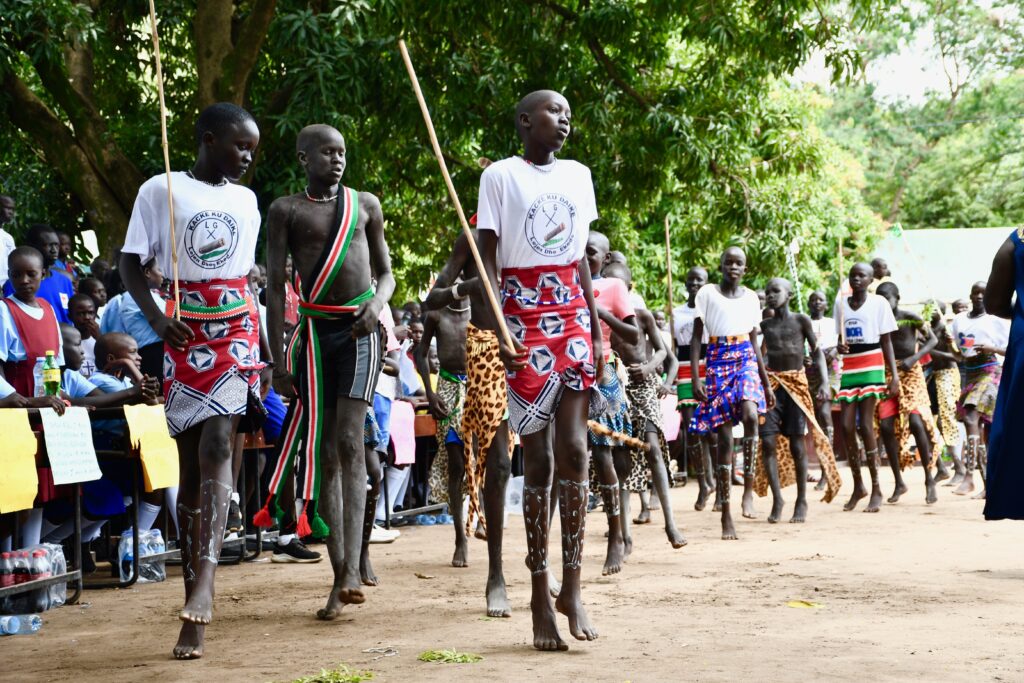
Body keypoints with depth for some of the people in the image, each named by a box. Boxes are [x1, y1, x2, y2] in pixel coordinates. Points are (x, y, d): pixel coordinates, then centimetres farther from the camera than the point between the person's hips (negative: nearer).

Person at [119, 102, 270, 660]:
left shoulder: (245, 200, 15)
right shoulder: (161, 190, 2)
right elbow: (130, 264, 0)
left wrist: (265, 350, 19)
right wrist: (155, 317, -17)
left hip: (237, 333, 2)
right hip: (186, 338, -2)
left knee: (217, 445, -18)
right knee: (192, 462, 1)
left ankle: (204, 582, -28)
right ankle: (195, 599, 6)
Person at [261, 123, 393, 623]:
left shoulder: (365, 204, 10)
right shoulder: (286, 210, 4)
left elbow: (386, 271, 17)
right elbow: (275, 286, 0)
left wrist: (378, 301, -6)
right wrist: (276, 360, -6)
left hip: (361, 329, 0)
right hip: (315, 331, 0)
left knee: (349, 441, -13)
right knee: (323, 452, 0)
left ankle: (350, 572, -21)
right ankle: (339, 575, 5)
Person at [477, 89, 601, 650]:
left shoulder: (578, 175, 13)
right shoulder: (500, 176, -2)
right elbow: (487, 260, -4)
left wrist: (596, 329, 12)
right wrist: (500, 331, -15)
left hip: (572, 314, 4)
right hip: (524, 316, -4)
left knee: (574, 448, -7)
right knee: (538, 458, -3)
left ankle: (571, 585, -1)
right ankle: (540, 594, 4)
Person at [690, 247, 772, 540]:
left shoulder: (751, 297, 11)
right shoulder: (707, 293, 1)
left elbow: (755, 343, 16)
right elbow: (696, 338, 1)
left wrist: (767, 385, 14)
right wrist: (695, 378, -9)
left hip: (746, 361, 2)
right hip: (718, 363, -2)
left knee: (750, 414, -29)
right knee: (724, 438, -3)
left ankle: (748, 488, -20)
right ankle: (726, 514, 2)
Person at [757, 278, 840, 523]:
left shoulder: (801, 320, 3)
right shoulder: (765, 324, 10)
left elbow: (817, 352, 3)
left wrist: (824, 382, -9)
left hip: (796, 382, -2)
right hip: (772, 383, 2)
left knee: (796, 443, -1)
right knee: (768, 441, -9)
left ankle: (801, 501, 9)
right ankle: (777, 498, 0)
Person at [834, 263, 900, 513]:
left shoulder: (878, 303, 0)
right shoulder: (841, 304, 11)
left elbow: (886, 341, 1)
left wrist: (894, 375, -6)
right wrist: (840, 346, -7)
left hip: (872, 367, -4)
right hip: (849, 368, 4)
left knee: (865, 425, -11)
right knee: (846, 426, -3)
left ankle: (876, 489, -4)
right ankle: (858, 485, 9)